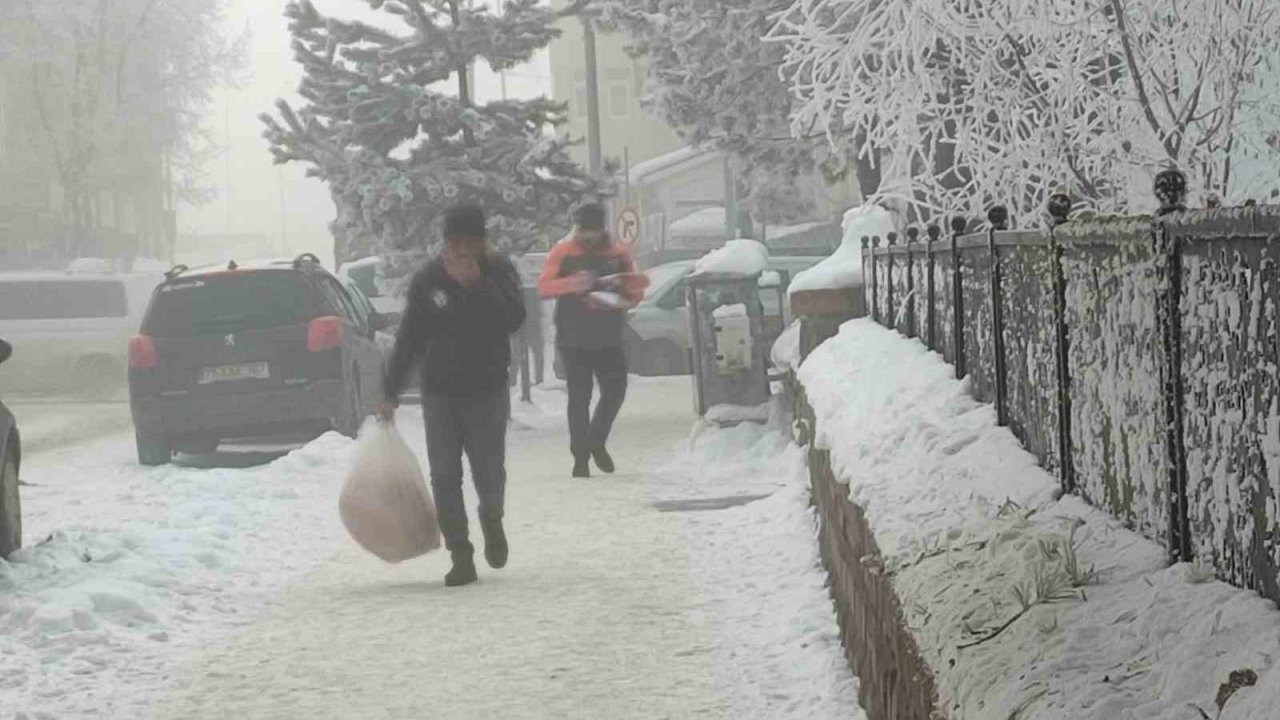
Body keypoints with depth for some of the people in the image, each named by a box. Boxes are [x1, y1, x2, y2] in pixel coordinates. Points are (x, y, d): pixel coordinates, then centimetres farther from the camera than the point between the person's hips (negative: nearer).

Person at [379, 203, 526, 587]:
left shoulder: (499, 271, -2)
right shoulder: (428, 280, 0)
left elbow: (514, 320, -18)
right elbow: (408, 339, 4)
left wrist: (477, 283, -26)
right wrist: (391, 394, 3)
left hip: (488, 390, -1)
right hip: (439, 393, 1)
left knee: (489, 474, -3)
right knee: (445, 478, -2)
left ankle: (492, 521, 30)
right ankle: (461, 556, 5)